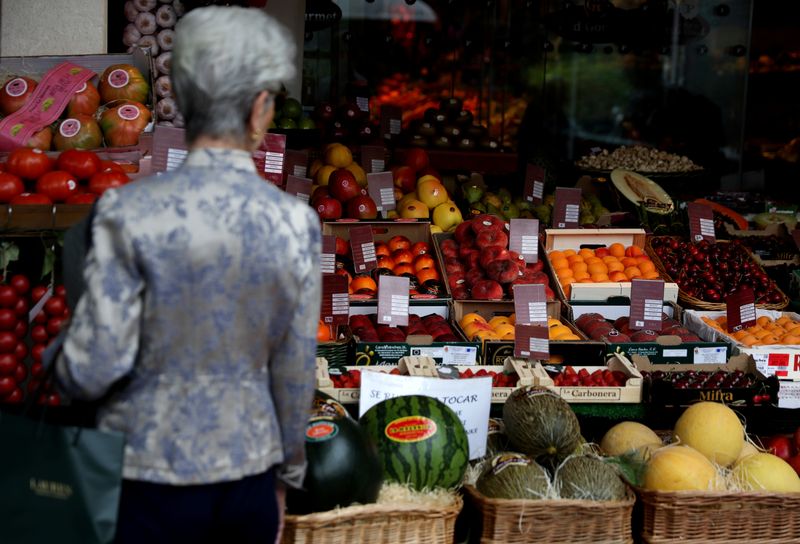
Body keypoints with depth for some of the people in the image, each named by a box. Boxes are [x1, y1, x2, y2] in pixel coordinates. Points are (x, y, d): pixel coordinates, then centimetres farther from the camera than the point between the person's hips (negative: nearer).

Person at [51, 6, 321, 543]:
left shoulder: (129, 213, -15)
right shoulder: (296, 222, -6)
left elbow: (95, 367, -14)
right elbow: (296, 371, 1)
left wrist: (60, 367, 9)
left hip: (151, 483, -2)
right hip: (249, 480, 3)